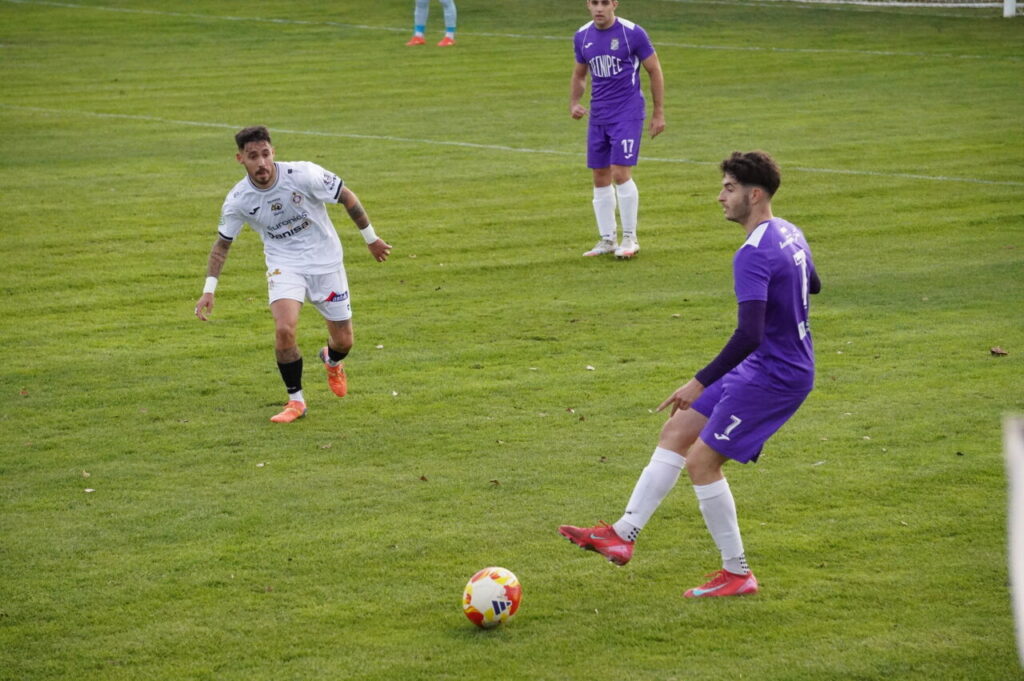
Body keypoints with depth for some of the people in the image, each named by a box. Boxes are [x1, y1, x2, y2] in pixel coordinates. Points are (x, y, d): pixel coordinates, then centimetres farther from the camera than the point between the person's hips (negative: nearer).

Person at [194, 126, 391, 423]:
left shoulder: (303, 175, -22)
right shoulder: (238, 200, -15)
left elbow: (347, 197, -6)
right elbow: (222, 244, 1)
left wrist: (371, 238, 3)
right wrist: (209, 291, -5)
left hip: (325, 261, 0)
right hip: (284, 264, 0)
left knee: (343, 341, 6)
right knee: (284, 330, -25)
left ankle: (332, 362, 46)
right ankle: (296, 401, -4)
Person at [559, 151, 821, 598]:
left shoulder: (753, 255, -24)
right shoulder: (789, 234, 7)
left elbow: (749, 335, -32)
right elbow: (811, 284, 26)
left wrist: (701, 383, -27)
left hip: (775, 375, -10)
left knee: (702, 460, -7)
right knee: (676, 431, 10)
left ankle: (737, 573, 3)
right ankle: (623, 534, 10)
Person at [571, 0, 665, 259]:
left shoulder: (633, 33, -10)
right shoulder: (582, 36, 5)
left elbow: (655, 72, -2)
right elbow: (579, 74, 19)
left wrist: (659, 113, -3)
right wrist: (574, 103, 1)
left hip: (628, 115, -5)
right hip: (598, 117, 5)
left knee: (621, 174, -12)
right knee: (600, 178, 5)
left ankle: (630, 238, 1)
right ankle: (607, 240, 15)